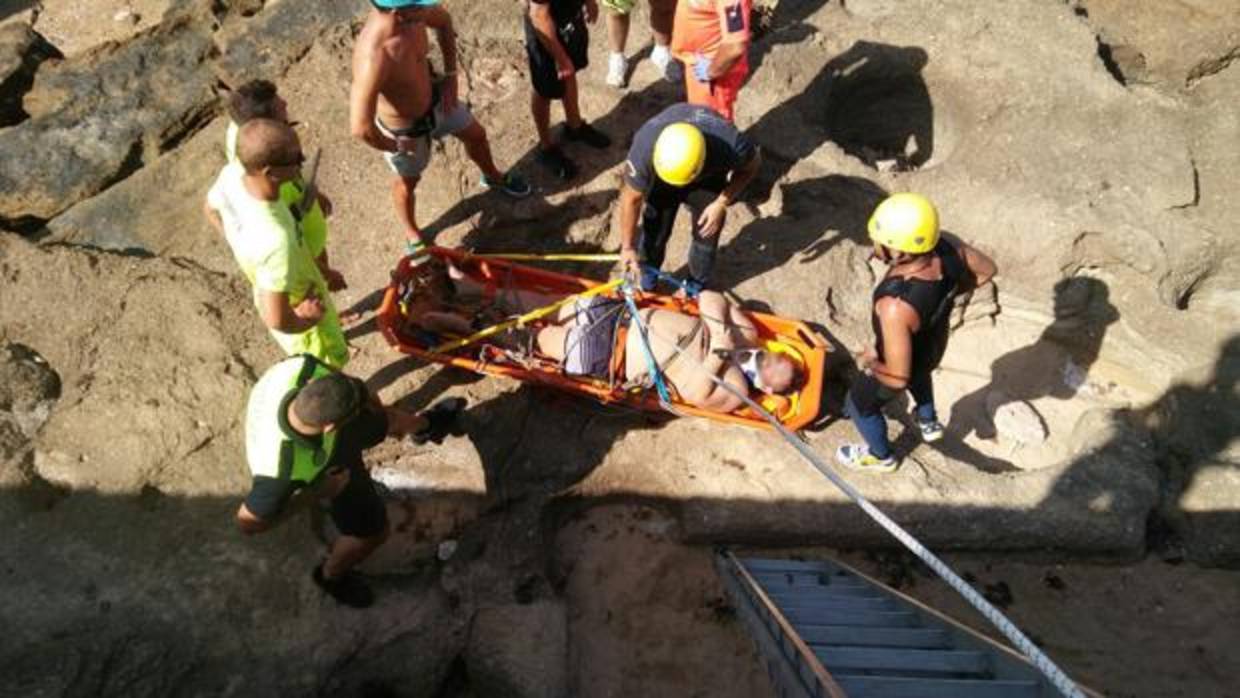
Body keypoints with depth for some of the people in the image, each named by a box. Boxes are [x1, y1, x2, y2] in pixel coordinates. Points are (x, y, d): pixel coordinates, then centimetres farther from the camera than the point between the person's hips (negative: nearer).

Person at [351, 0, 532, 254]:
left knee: (476, 135, 25)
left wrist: (450, 75, -3)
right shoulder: (373, 59, -44)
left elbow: (443, 21, 2)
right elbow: (360, 128, -43)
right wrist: (396, 147, -23)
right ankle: (412, 235, 51)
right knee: (408, 181, 20)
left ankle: (493, 177, 60)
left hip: (434, 98, 6)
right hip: (405, 128, -6)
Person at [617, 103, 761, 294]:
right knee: (654, 230, 2)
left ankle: (696, 286, 31)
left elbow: (752, 164, -17)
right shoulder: (644, 148, -42)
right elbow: (632, 198, -24)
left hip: (709, 178, 0)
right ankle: (648, 278, 32)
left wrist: (721, 204, -25)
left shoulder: (731, 144, -43)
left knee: (706, 235, 3)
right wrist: (627, 247, -13)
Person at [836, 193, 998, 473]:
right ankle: (929, 423, 67)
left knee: (859, 403, 26)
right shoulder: (945, 248, -28)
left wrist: (870, 363, -19)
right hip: (935, 345, 6)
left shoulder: (895, 307, -48)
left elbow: (898, 377, -39)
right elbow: (986, 270, -5)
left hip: (897, 364, -6)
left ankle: (880, 456, 54)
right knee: (919, 373, 41)